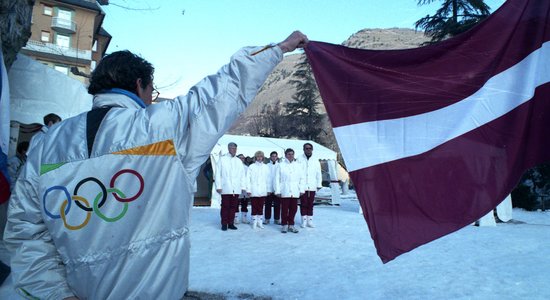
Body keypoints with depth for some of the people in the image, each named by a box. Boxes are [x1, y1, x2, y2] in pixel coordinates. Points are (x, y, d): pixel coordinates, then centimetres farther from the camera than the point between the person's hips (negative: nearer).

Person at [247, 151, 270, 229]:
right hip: (254, 191, -1)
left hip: (262, 191, 2)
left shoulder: (266, 167, 7)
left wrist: (268, 189, 4)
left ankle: (259, 222, 15)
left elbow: (268, 179, 8)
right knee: (254, 207, 2)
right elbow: (248, 179, 0)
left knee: (261, 207, 7)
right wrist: (248, 190, -6)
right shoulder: (251, 167, 2)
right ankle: (254, 222, 10)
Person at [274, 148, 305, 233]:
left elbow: (302, 178, 13)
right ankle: (285, 225, 10)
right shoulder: (280, 165, 5)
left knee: (293, 209, 3)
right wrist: (277, 191, -4)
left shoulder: (298, 165, 13)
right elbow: (277, 179, 2)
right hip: (284, 192, -2)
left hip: (295, 192, 3)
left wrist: (301, 190, 5)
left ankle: (291, 225, 14)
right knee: (284, 209, -1)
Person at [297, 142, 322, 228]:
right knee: (303, 204, 1)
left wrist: (319, 184, 6)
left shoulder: (315, 160, 8)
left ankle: (310, 221, 16)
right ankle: (304, 221, 9)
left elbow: (318, 173, 10)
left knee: (310, 204, 8)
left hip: (312, 186, 2)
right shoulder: (300, 159, 0)